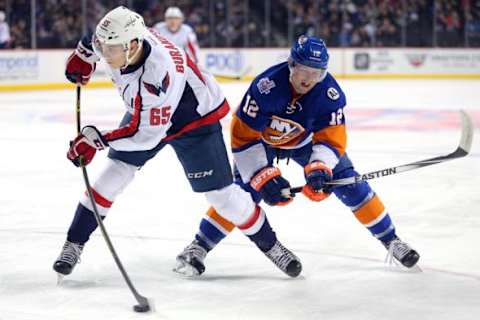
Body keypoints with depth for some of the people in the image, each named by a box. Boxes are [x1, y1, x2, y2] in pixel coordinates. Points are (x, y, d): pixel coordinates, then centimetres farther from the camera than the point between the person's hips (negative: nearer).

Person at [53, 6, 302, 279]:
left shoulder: (157, 75, -44)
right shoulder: (121, 36, -25)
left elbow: (146, 135, -36)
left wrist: (96, 139, -34)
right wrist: (84, 55, 2)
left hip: (195, 117, -6)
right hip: (145, 112, 7)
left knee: (220, 192, -7)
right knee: (116, 171, -5)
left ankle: (269, 244, 13)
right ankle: (74, 243, 3)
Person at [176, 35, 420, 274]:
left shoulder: (330, 93, -29)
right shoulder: (265, 86, -37)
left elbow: (331, 138, -27)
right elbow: (243, 137, -32)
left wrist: (319, 168, -47)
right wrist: (263, 176, -37)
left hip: (305, 141, 3)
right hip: (263, 139, -2)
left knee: (349, 184, -5)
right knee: (243, 190, -19)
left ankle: (389, 239, 9)